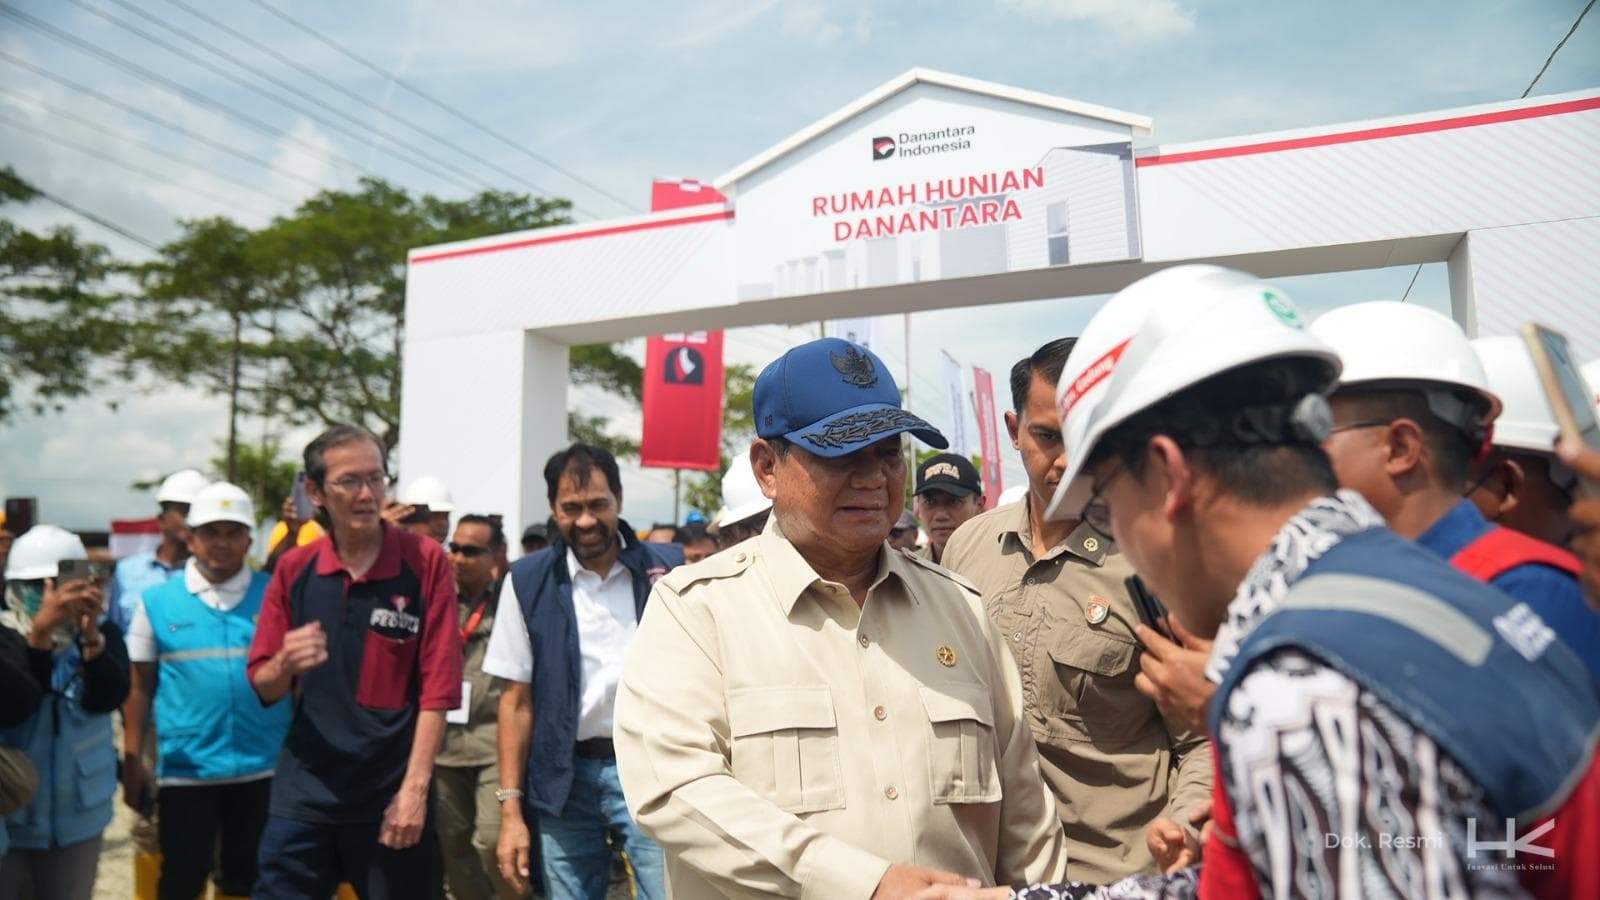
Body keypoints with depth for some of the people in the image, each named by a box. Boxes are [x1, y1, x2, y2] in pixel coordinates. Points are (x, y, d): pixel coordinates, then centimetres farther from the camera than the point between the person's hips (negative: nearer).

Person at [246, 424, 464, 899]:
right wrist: (286, 664, -15)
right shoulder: (294, 569, 2)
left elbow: (437, 687, -9)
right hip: (304, 790, 3)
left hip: (392, 793, -2)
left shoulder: (425, 560, -7)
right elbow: (262, 686, 7)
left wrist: (414, 788, -12)